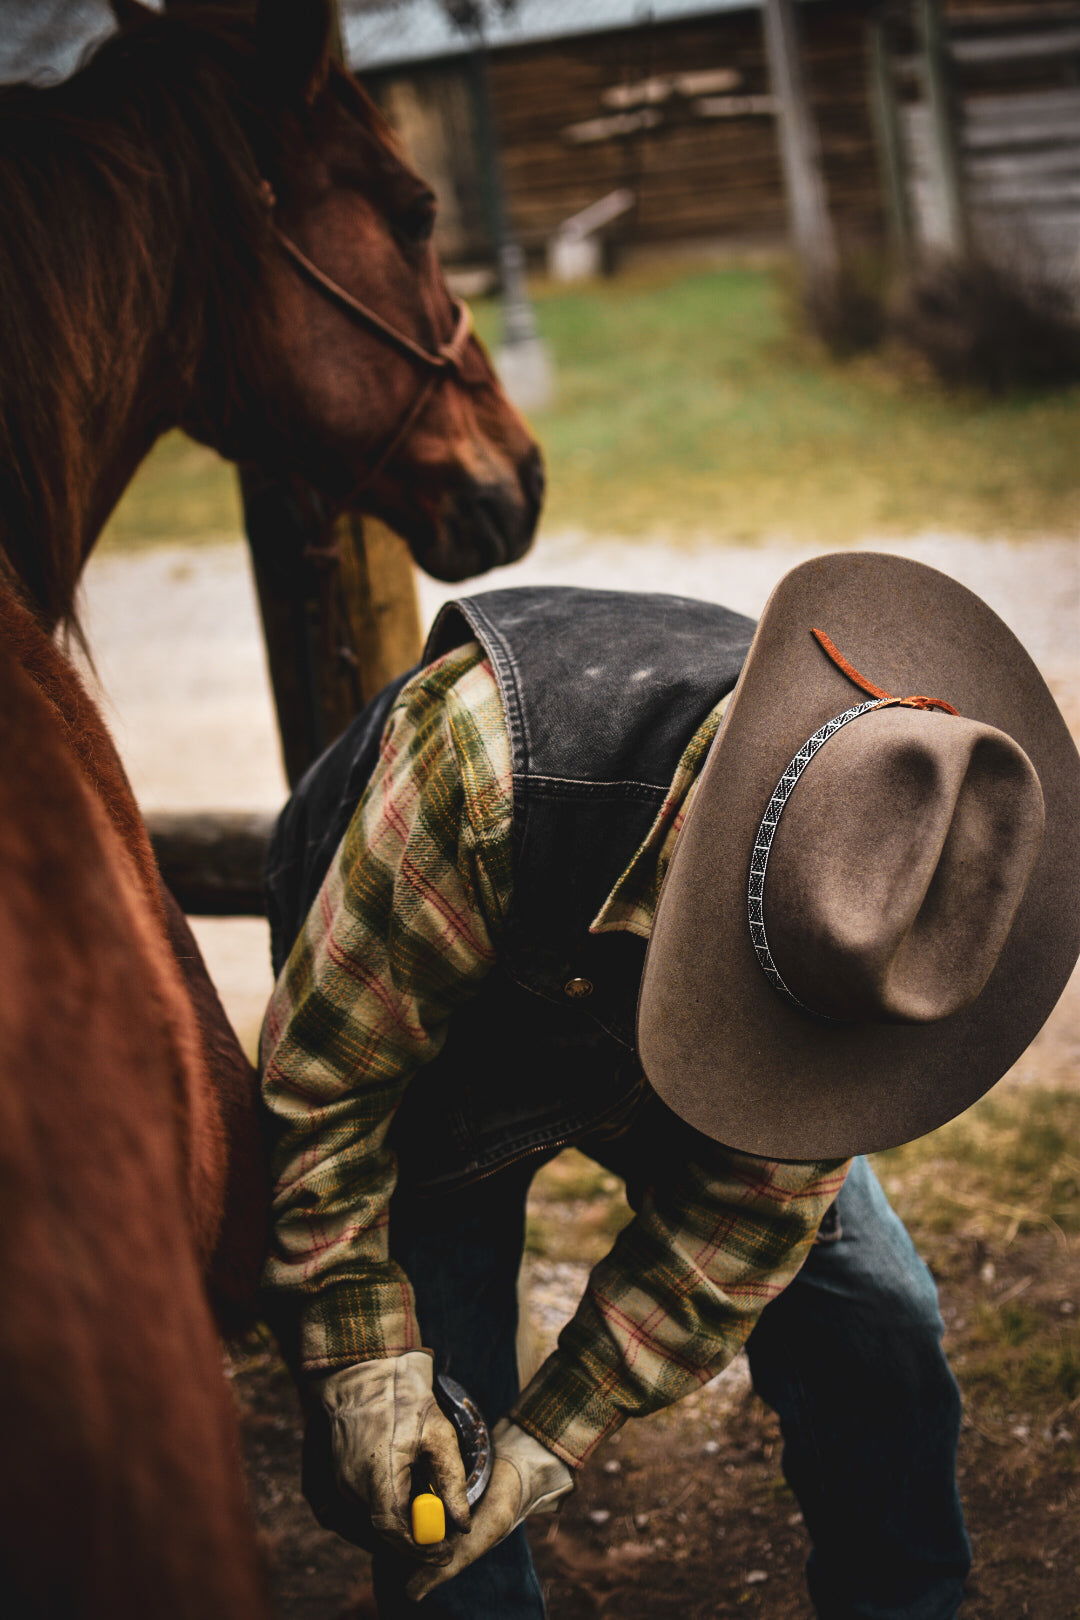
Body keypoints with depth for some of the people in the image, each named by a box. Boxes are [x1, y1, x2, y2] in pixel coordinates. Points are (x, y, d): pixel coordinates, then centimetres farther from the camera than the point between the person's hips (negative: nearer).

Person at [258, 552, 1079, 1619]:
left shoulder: (897, 870, -30)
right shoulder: (486, 766, -44)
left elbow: (754, 1198, -21)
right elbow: (323, 1066, -29)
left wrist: (553, 1436, -22)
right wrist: (362, 1353, -26)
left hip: (635, 1070, 3)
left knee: (874, 1315, -3)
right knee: (404, 1461, -11)